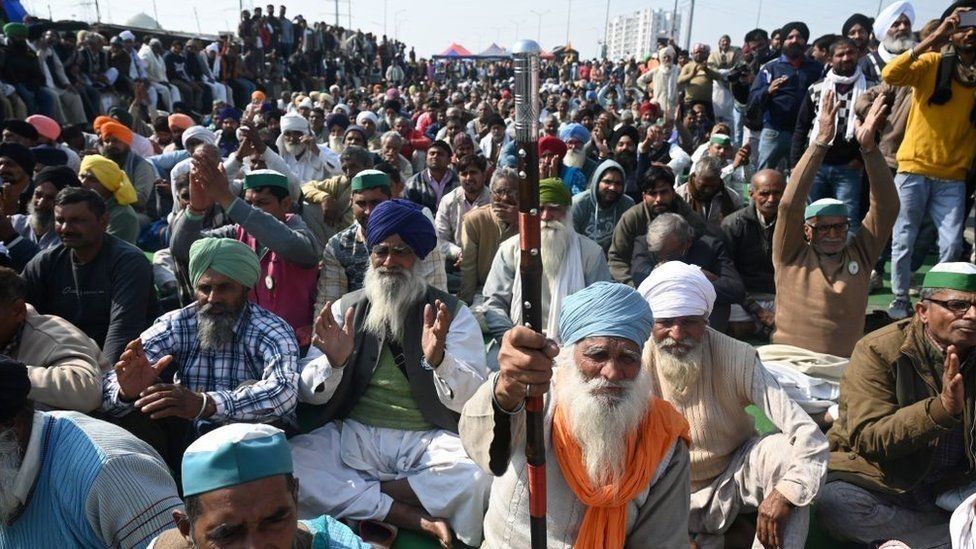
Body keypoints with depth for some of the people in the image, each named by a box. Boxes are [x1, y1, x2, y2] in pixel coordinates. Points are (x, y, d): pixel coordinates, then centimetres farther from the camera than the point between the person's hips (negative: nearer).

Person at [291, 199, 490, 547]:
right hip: (353, 435, 2)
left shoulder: (454, 313, 2)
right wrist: (333, 361, -18)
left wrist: (438, 359, -27)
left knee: (479, 477, -31)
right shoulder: (345, 309, 8)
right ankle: (413, 518, -19)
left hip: (429, 440, -1)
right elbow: (309, 394, 4)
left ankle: (353, 495, -12)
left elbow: (472, 400, -7)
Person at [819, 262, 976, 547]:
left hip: (950, 486, 3)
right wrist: (942, 407, -34)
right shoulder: (878, 351, -14)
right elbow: (867, 440, -23)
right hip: (879, 479, -3)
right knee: (834, 501, -33)